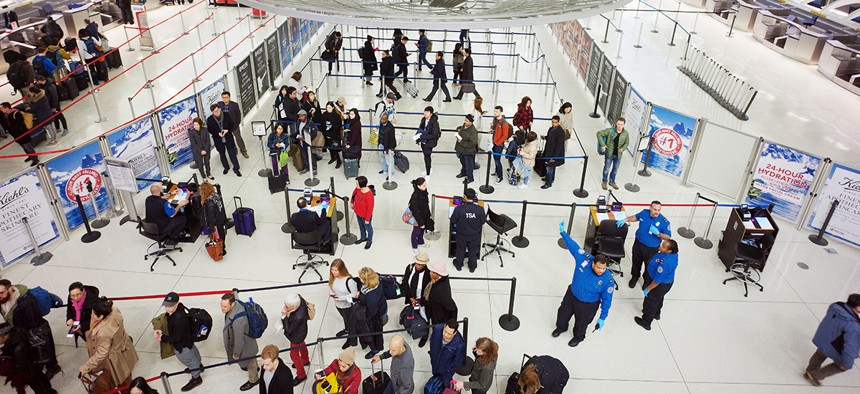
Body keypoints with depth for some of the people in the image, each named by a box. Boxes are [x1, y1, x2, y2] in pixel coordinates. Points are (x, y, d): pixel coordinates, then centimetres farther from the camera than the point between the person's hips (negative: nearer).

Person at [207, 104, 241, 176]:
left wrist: (227, 130, -16)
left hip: (228, 138, -1)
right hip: (218, 140, 1)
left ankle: (236, 168, 16)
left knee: (232, 153, 4)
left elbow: (232, 124, 2)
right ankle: (226, 167, 36)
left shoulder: (226, 116, -9)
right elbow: (209, 130, -3)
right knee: (222, 154, 17)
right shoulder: (209, 119, -10)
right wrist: (218, 133, -18)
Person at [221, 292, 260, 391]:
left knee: (249, 362, 24)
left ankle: (254, 380, 54)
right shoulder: (237, 305, -21)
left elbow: (239, 338, -32)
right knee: (250, 358, 37)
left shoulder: (237, 320, -45)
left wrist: (236, 353, -15)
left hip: (246, 343, -7)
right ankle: (255, 367, 68)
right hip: (247, 338, 7)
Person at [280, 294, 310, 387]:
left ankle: (301, 375, 44)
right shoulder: (298, 298, -30)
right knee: (301, 345, 34)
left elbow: (288, 330, -33)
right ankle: (305, 360, 65)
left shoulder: (298, 317, -47)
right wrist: (286, 315, -14)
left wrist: (284, 316, -37)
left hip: (297, 336, -7)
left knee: (294, 355, 18)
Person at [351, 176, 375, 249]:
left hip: (365, 216, -7)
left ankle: (369, 241, 48)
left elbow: (370, 208, -28)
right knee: (361, 226, 30)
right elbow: (354, 193, 7)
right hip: (358, 213, 7)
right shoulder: (358, 189, -18)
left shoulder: (369, 195, -39)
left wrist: (367, 219, -18)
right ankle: (363, 238, 57)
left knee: (368, 228, 22)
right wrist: (352, 202, 18)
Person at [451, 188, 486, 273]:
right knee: (473, 251, 25)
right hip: (475, 235, 1)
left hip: (461, 234, -1)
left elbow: (453, 221, -15)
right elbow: (483, 222, -10)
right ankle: (472, 267, 45)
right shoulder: (480, 209, -25)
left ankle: (459, 265, 48)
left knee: (460, 249, 26)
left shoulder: (459, 208, -28)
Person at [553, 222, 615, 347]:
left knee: (581, 322, 22)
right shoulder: (584, 258, -29)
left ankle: (578, 337, 56)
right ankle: (561, 327, 61)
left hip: (588, 305, -3)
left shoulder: (608, 280, -33)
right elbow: (573, 245, -15)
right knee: (563, 312, 27)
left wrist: (602, 318, -16)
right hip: (571, 295, 3)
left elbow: (607, 300, -22)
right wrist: (563, 232, -16)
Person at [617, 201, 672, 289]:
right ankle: (635, 276, 50)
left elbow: (668, 237, -17)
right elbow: (635, 217, 12)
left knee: (649, 265, 15)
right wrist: (624, 220, 5)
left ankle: (647, 281, 43)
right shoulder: (644, 212, -11)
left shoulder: (664, 222, -24)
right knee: (636, 262, 22)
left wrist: (658, 233, -34)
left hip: (651, 248, -3)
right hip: (638, 243, 4)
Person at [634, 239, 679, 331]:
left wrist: (648, 289, -18)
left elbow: (657, 280, -31)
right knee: (658, 299, 34)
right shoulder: (673, 254, -18)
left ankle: (646, 322, 36)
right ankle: (656, 314, 60)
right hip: (668, 281, 9)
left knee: (650, 302, 14)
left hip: (661, 285, -9)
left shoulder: (664, 263, -42)